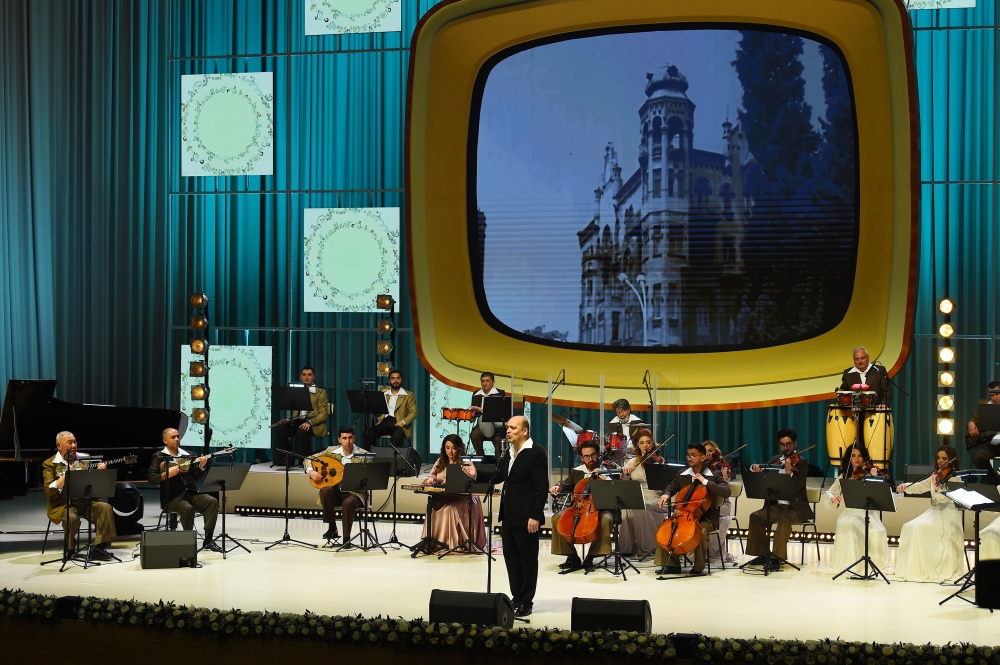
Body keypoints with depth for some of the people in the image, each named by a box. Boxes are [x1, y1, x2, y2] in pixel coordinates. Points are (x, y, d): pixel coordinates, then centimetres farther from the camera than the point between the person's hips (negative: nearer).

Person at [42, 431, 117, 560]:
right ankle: (70, 549, -7)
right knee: (72, 517, -35)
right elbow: (49, 491, -11)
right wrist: (67, 475, -20)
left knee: (106, 508, -24)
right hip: (63, 503, -4)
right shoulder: (50, 464, 2)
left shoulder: (85, 458, 13)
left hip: (85, 501, 4)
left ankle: (99, 547, -17)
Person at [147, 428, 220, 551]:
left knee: (212, 502, -19)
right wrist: (167, 474, -20)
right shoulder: (159, 457, 6)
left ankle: (208, 540, -17)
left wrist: (201, 466, -6)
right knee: (188, 508, -34)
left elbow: (197, 477, 15)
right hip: (172, 497, -4)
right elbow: (150, 478, -5)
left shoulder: (187, 455, 16)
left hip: (191, 493, 4)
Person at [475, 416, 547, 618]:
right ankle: (516, 598, 23)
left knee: (527, 560, 2)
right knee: (511, 558, 13)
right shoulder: (508, 453, 14)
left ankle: (526, 603, 9)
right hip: (508, 515, 9)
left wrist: (535, 516, -20)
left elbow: (541, 487, -16)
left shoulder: (536, 453, -13)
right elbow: (497, 477, 15)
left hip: (526, 516, -9)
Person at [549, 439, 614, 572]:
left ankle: (590, 557, -26)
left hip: (600, 508, -3)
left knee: (606, 519, -37)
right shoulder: (576, 472, 11)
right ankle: (572, 556, -11)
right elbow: (565, 486, 18)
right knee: (557, 518, -19)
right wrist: (558, 488, -5)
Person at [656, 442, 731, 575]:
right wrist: (666, 495, -6)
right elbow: (671, 487, 20)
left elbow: (727, 491, -18)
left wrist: (705, 482, -22)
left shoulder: (714, 475, -4)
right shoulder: (682, 475, 8)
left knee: (701, 531, -36)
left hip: (706, 517, -5)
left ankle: (699, 567, -16)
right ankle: (672, 564, -4)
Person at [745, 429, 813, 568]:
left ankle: (778, 556, -27)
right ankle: (763, 553, -9)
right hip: (777, 506, 5)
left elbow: (797, 487, -17)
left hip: (796, 507, -5)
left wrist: (789, 472, -34)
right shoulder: (776, 460, 11)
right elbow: (762, 470, 5)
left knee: (785, 519, -35)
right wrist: (755, 468, -18)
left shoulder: (801, 462, -6)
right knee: (756, 516, -18)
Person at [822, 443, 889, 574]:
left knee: (876, 531, -31)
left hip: (868, 512, -2)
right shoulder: (844, 476, 12)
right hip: (850, 512, 2)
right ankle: (848, 562, -20)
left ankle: (875, 562, -6)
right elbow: (827, 493, 7)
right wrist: (832, 497, -15)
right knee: (846, 525, -33)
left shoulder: (869, 473, 2)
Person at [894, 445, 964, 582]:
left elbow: (947, 498, -19)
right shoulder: (935, 476, 15)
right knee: (909, 527, -15)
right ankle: (911, 567, -11)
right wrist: (905, 486, -3)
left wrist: (936, 487, -36)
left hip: (949, 514, -7)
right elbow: (919, 487, 16)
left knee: (920, 528, -28)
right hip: (934, 511, 7)